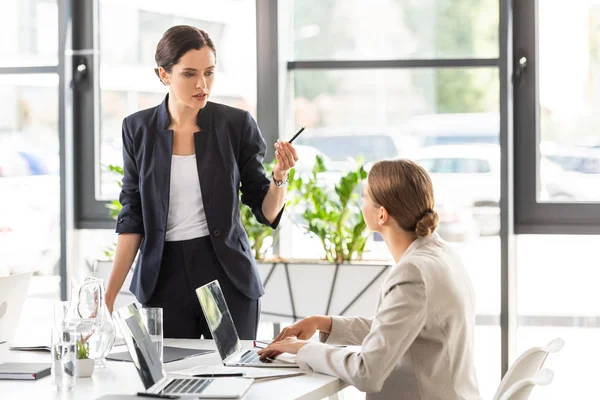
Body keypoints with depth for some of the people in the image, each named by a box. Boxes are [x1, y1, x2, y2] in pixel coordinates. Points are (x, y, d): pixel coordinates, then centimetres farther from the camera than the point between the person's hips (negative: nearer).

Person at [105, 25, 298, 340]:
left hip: (227, 276, -1)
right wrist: (109, 295, -3)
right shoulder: (139, 129, 1)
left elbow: (267, 211, 0)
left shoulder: (236, 124, -3)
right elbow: (132, 219, 3)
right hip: (163, 277, 1)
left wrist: (280, 176, -20)